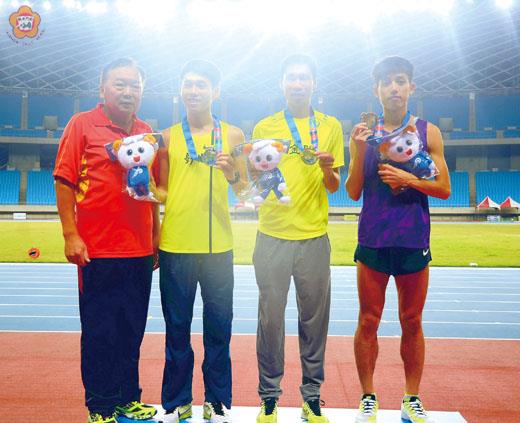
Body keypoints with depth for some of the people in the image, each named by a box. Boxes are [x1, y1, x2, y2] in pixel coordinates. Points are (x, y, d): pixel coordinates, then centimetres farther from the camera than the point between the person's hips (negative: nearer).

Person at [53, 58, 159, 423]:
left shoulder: (147, 133, 11)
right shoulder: (82, 125, -2)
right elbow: (64, 181, -6)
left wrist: (156, 237, 15)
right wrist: (70, 235, -11)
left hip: (140, 252, 5)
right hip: (98, 251, -4)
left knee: (132, 331, 14)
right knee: (100, 333, 6)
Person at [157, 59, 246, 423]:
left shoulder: (232, 135, 6)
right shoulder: (168, 137, 7)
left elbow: (245, 191, 6)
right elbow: (160, 190, 12)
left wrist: (232, 171, -13)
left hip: (218, 246, 0)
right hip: (175, 246, 1)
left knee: (219, 327, 6)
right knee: (177, 328, 9)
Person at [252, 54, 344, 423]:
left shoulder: (331, 126, 8)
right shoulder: (265, 127, 7)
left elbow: (334, 187, 10)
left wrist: (328, 168, -11)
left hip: (314, 238, 1)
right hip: (273, 236, 0)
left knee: (315, 318, 5)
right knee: (270, 318, 2)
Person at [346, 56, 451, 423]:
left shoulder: (428, 132, 3)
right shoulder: (365, 133, 3)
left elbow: (444, 189, 2)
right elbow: (353, 192, 0)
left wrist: (408, 179, -14)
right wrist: (359, 150, -13)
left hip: (414, 242, 0)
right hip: (373, 241, 0)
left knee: (412, 322, 10)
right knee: (368, 322, 6)